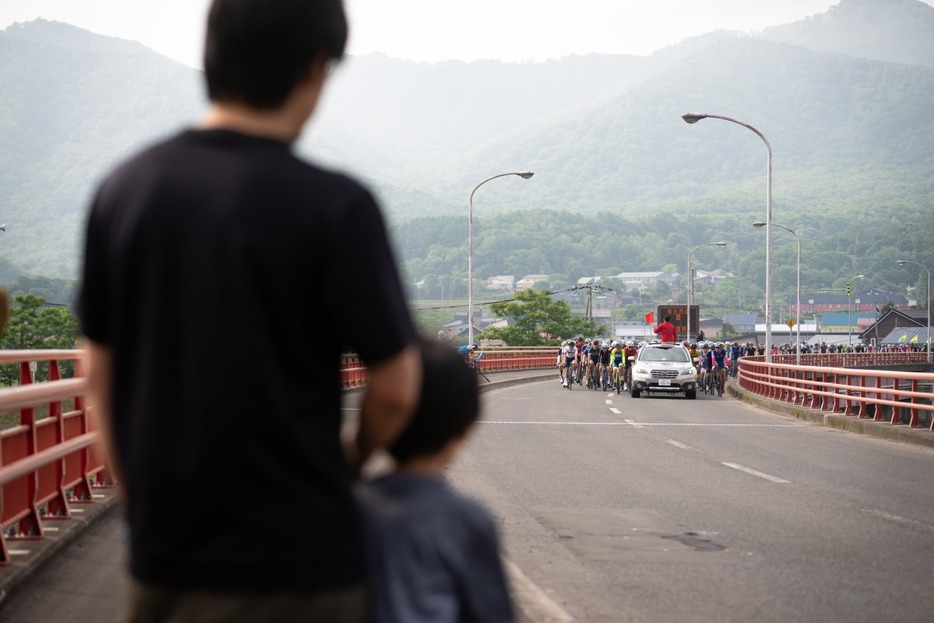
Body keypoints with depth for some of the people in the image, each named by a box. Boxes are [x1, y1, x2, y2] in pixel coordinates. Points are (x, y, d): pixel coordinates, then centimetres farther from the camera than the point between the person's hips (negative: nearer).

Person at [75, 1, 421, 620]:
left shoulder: (124, 189, 1)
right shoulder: (334, 205, -15)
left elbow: (100, 373, 8)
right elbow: (395, 387, -10)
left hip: (163, 554, 5)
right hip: (295, 568, -5)